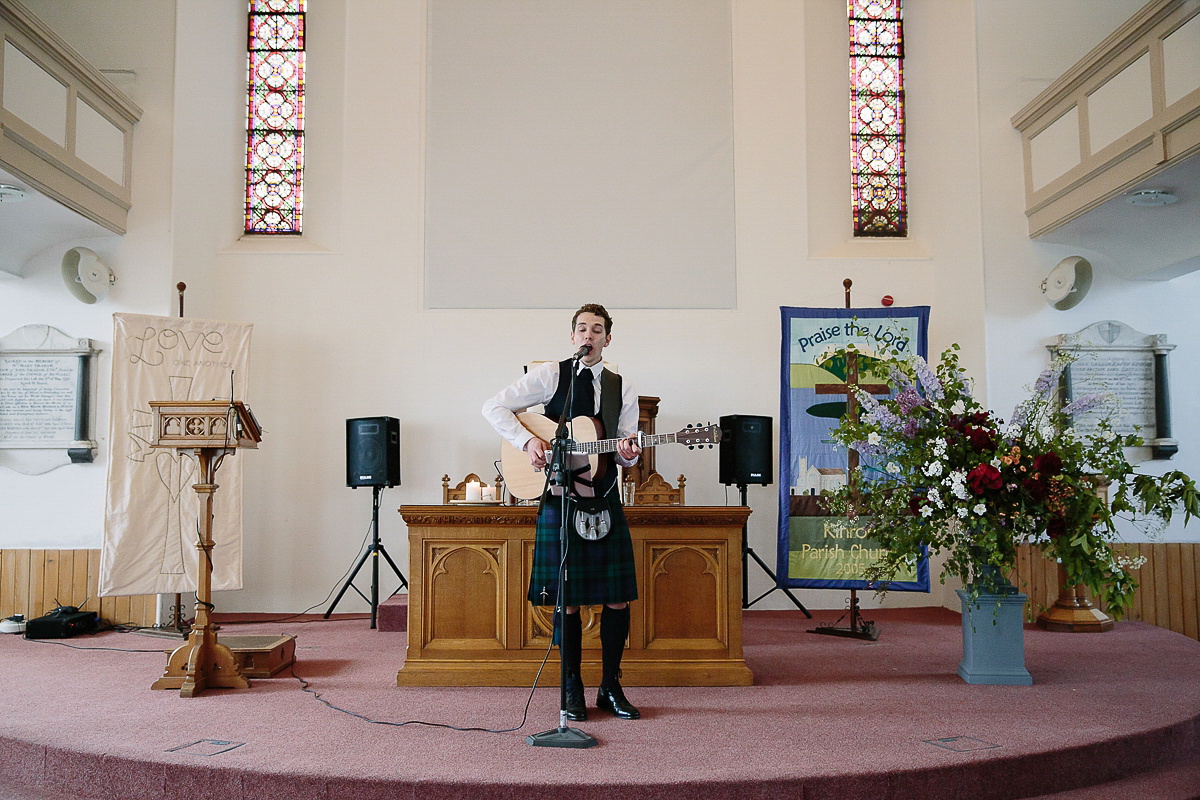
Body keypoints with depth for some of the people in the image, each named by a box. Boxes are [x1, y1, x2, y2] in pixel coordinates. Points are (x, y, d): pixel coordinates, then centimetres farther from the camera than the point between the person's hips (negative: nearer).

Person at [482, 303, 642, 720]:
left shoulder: (623, 390, 11)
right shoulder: (551, 375, 1)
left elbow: (627, 455, 11)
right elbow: (494, 407, -1)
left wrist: (628, 452, -13)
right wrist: (528, 440, -14)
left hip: (606, 499, 3)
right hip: (560, 498, -3)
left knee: (618, 597, 3)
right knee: (567, 600, 2)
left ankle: (610, 687, 19)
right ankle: (573, 690, 16)